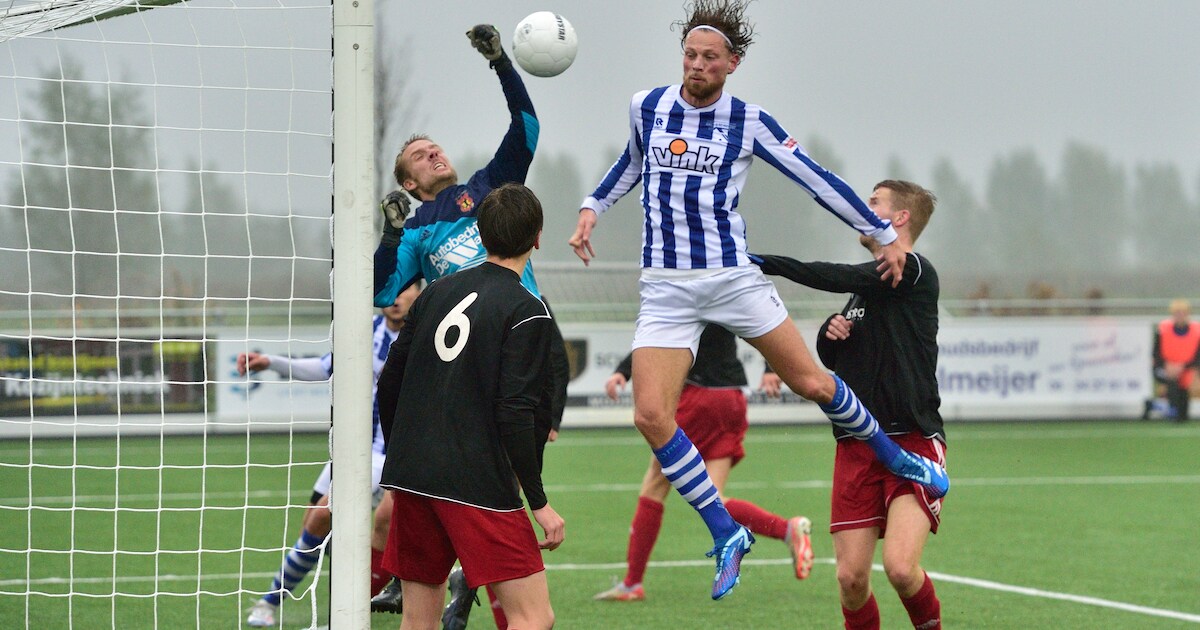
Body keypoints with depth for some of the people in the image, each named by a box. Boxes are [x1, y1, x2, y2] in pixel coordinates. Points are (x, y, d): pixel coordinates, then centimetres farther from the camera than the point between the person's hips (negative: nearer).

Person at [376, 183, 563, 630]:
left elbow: (388, 384, 15)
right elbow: (514, 413, -14)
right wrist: (540, 503, -9)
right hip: (478, 487, -7)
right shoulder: (526, 311, -7)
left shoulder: (437, 292, 12)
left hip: (411, 476, 7)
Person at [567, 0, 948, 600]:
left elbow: (817, 180, 2)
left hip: (733, 276, -1)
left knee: (811, 382, 1)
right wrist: (594, 206, 16)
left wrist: (883, 234, 4)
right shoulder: (646, 107, 2)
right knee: (651, 415, -14)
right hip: (665, 287, 2)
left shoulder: (749, 122, -5)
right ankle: (726, 535, 0)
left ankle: (897, 457, 30)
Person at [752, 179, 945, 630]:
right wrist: (830, 334, 4)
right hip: (856, 444, 7)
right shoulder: (865, 287, 19)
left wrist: (761, 262, -20)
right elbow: (831, 359, 27)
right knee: (851, 577, -4)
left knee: (900, 566, -21)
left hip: (913, 441, -7)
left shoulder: (914, 271, -6)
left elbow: (837, 278, -20)